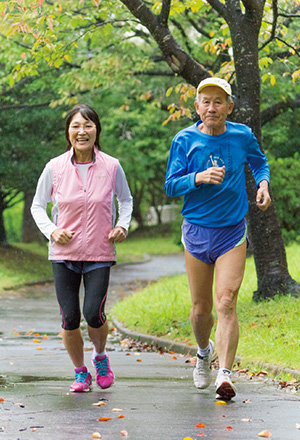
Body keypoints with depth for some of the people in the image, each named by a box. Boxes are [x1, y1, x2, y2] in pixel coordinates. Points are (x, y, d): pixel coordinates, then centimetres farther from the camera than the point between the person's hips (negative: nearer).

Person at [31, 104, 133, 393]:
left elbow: (125, 199, 16)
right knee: (70, 318, -1)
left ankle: (100, 356, 21)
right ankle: (80, 372, 22)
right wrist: (51, 231, -8)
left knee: (94, 314, -12)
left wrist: (122, 225, 0)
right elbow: (38, 205, 9)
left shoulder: (111, 166, -2)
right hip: (64, 254, 1)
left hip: (99, 253, -1)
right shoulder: (55, 168, -3)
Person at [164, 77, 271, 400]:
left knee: (226, 303, -15)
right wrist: (200, 178, -23)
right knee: (201, 308, 8)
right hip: (197, 231, 1)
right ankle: (204, 351, 40)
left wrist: (263, 184, 0)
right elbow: (171, 185, -5)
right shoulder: (185, 140, -4)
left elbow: (259, 163, 21)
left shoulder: (242, 136, 0)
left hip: (232, 231, -1)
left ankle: (225, 374, -19)